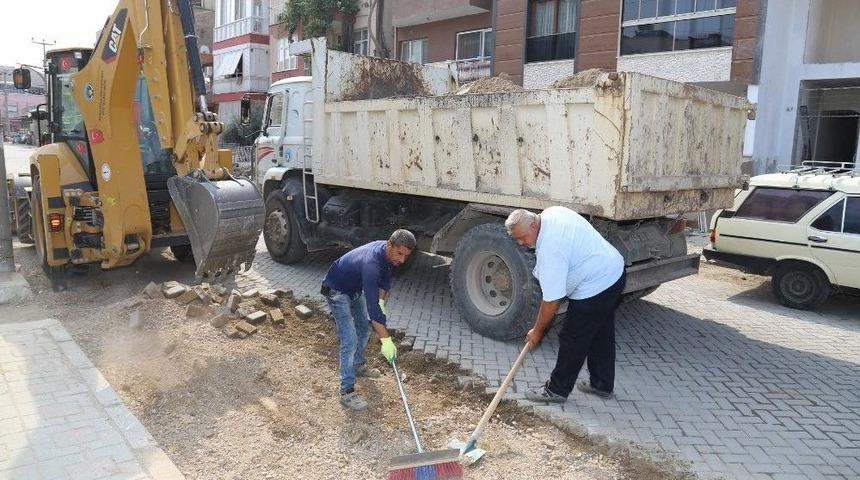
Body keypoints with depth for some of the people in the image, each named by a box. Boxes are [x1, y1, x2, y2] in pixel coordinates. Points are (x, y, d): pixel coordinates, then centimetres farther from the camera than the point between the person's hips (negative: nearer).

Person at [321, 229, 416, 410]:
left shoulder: (388, 253, -14)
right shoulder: (371, 263, -40)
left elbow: (385, 279, 5)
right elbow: (372, 306, -42)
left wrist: (381, 301, -11)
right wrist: (386, 340, -41)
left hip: (355, 289, 9)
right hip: (337, 291, -9)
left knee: (364, 327, 22)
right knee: (350, 341, -13)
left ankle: (358, 366, 44)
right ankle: (347, 392, -5)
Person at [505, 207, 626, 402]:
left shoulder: (549, 250, -27)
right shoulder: (552, 212, -1)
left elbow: (551, 301, -21)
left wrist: (537, 331, -8)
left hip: (594, 289, -10)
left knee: (572, 340, 2)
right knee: (601, 335, 21)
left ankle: (557, 390, 16)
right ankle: (602, 385, 35)